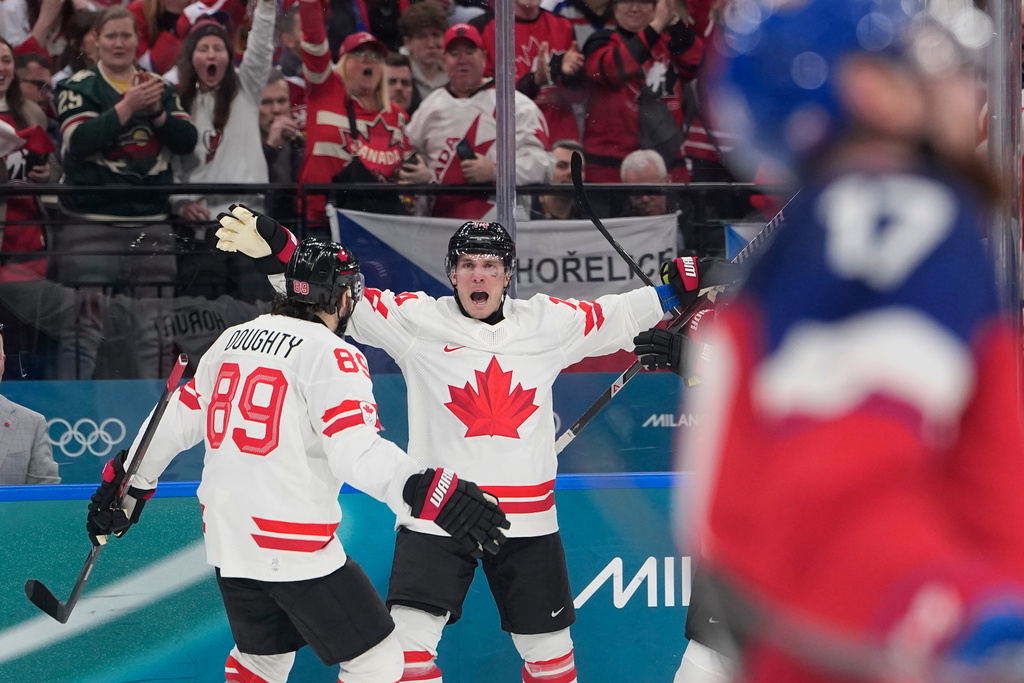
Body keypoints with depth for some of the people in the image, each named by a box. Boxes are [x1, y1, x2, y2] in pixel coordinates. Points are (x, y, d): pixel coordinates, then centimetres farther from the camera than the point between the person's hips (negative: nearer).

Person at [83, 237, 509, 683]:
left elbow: (178, 419, 16)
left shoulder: (236, 337, 10)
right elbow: (357, 454, -25)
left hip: (226, 540, 8)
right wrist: (429, 494, -34)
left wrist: (128, 480, 27)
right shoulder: (331, 355, -12)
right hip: (294, 548, -8)